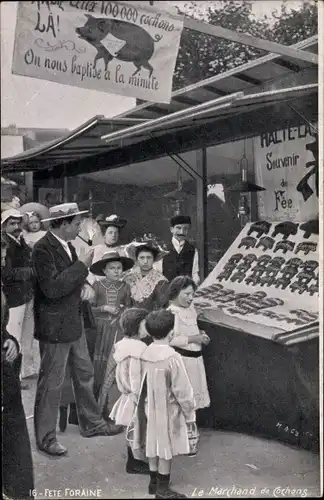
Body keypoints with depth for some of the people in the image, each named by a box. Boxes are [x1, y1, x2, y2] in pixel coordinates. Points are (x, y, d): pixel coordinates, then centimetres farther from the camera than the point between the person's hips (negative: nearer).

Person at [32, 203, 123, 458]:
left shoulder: (67, 245, 8)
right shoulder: (43, 249, -20)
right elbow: (52, 287, -28)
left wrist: (80, 283, 2)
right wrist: (82, 265, -24)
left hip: (74, 322, 9)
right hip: (55, 326, -9)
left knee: (85, 374, 19)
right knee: (51, 383, 5)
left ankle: (91, 423, 36)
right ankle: (46, 438, 21)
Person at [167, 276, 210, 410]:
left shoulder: (190, 307, 5)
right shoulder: (172, 312, -22)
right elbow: (171, 339, -27)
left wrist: (200, 334, 3)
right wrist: (193, 339, -21)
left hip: (195, 356, 9)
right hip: (182, 357, -9)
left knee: (195, 389, 19)